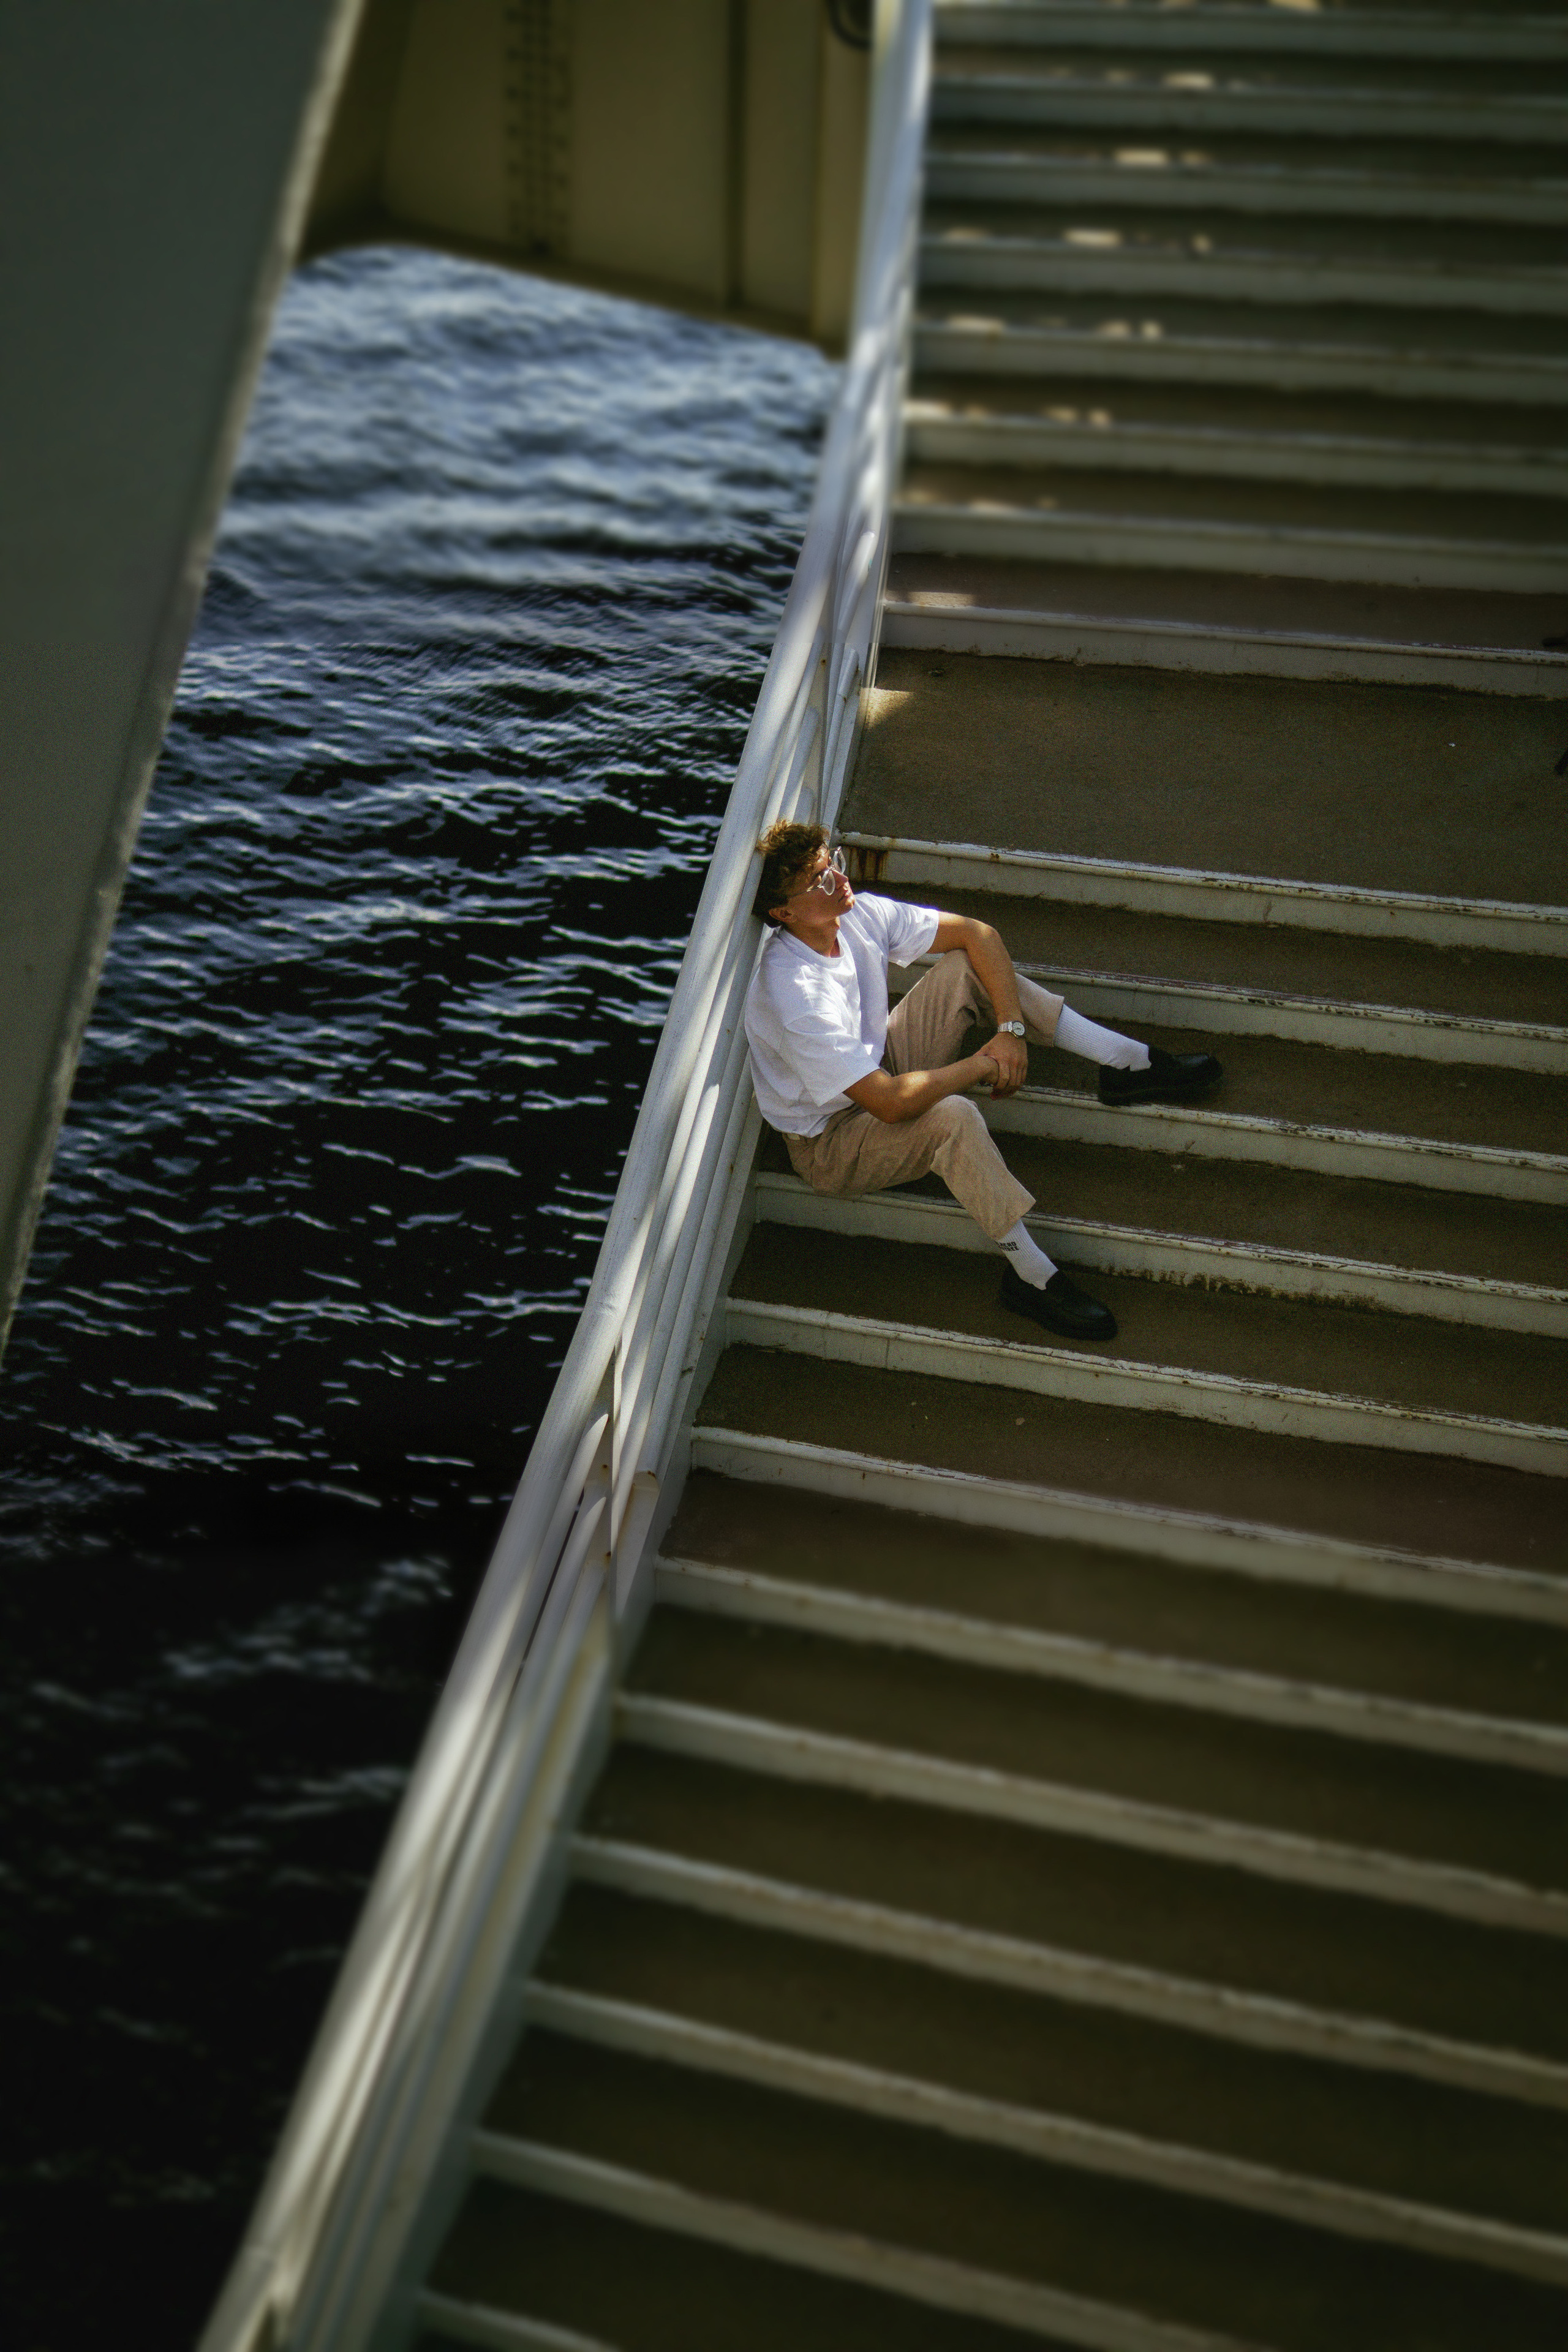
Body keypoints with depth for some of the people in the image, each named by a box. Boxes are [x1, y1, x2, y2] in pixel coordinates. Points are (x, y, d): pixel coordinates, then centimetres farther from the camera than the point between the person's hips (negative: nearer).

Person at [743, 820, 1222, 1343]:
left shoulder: (856, 913, -13)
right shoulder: (793, 1000, -35)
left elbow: (978, 933, -4)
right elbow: (889, 1103, -37)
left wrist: (1011, 1028, -14)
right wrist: (984, 1066, -24)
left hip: (880, 1063, 8)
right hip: (830, 1142, -8)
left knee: (967, 965, -4)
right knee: (952, 1115, -35)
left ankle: (1130, 1062, 1)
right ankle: (1030, 1275, -21)